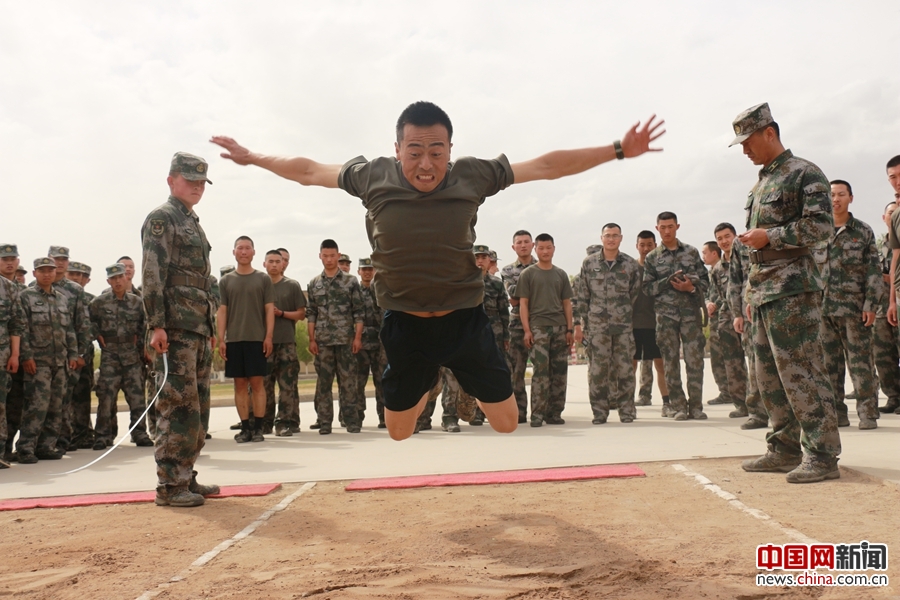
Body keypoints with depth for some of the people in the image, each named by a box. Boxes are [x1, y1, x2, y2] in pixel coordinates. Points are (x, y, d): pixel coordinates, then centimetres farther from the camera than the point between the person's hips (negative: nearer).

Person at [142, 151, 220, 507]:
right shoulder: (161, 218, -4)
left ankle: (186, 477, 19)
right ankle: (170, 486, -2)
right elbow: (151, 274, -14)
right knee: (178, 405, -8)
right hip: (175, 327, -9)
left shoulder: (193, 223, 22)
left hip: (199, 328, 9)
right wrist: (156, 325, -21)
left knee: (197, 407, 11)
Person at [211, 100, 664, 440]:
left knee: (505, 421, 8)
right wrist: (252, 158, 16)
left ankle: (461, 378, 42)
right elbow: (309, 171, 7)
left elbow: (546, 166, -5)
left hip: (464, 320, 0)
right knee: (398, 430, 14)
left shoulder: (473, 176, -11)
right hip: (404, 324, 1)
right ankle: (428, 386, 50)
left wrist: (618, 150, -6)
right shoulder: (371, 177, -9)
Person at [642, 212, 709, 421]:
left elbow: (705, 280, 8)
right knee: (671, 360, 2)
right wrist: (669, 281, -13)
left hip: (691, 311, 0)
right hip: (665, 314, 0)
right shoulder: (652, 258, 8)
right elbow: (648, 288, 2)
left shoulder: (691, 252, 9)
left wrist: (692, 287, -13)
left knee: (695, 359, -3)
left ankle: (695, 405, 5)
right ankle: (678, 406, 9)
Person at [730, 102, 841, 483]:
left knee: (801, 372, -8)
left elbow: (821, 226, -14)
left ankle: (823, 455, -1)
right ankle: (785, 449, 19)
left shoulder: (804, 174, -5)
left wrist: (770, 236, -16)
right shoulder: (760, 184, 21)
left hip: (793, 290, -9)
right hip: (763, 291, 9)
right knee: (770, 376, 11)